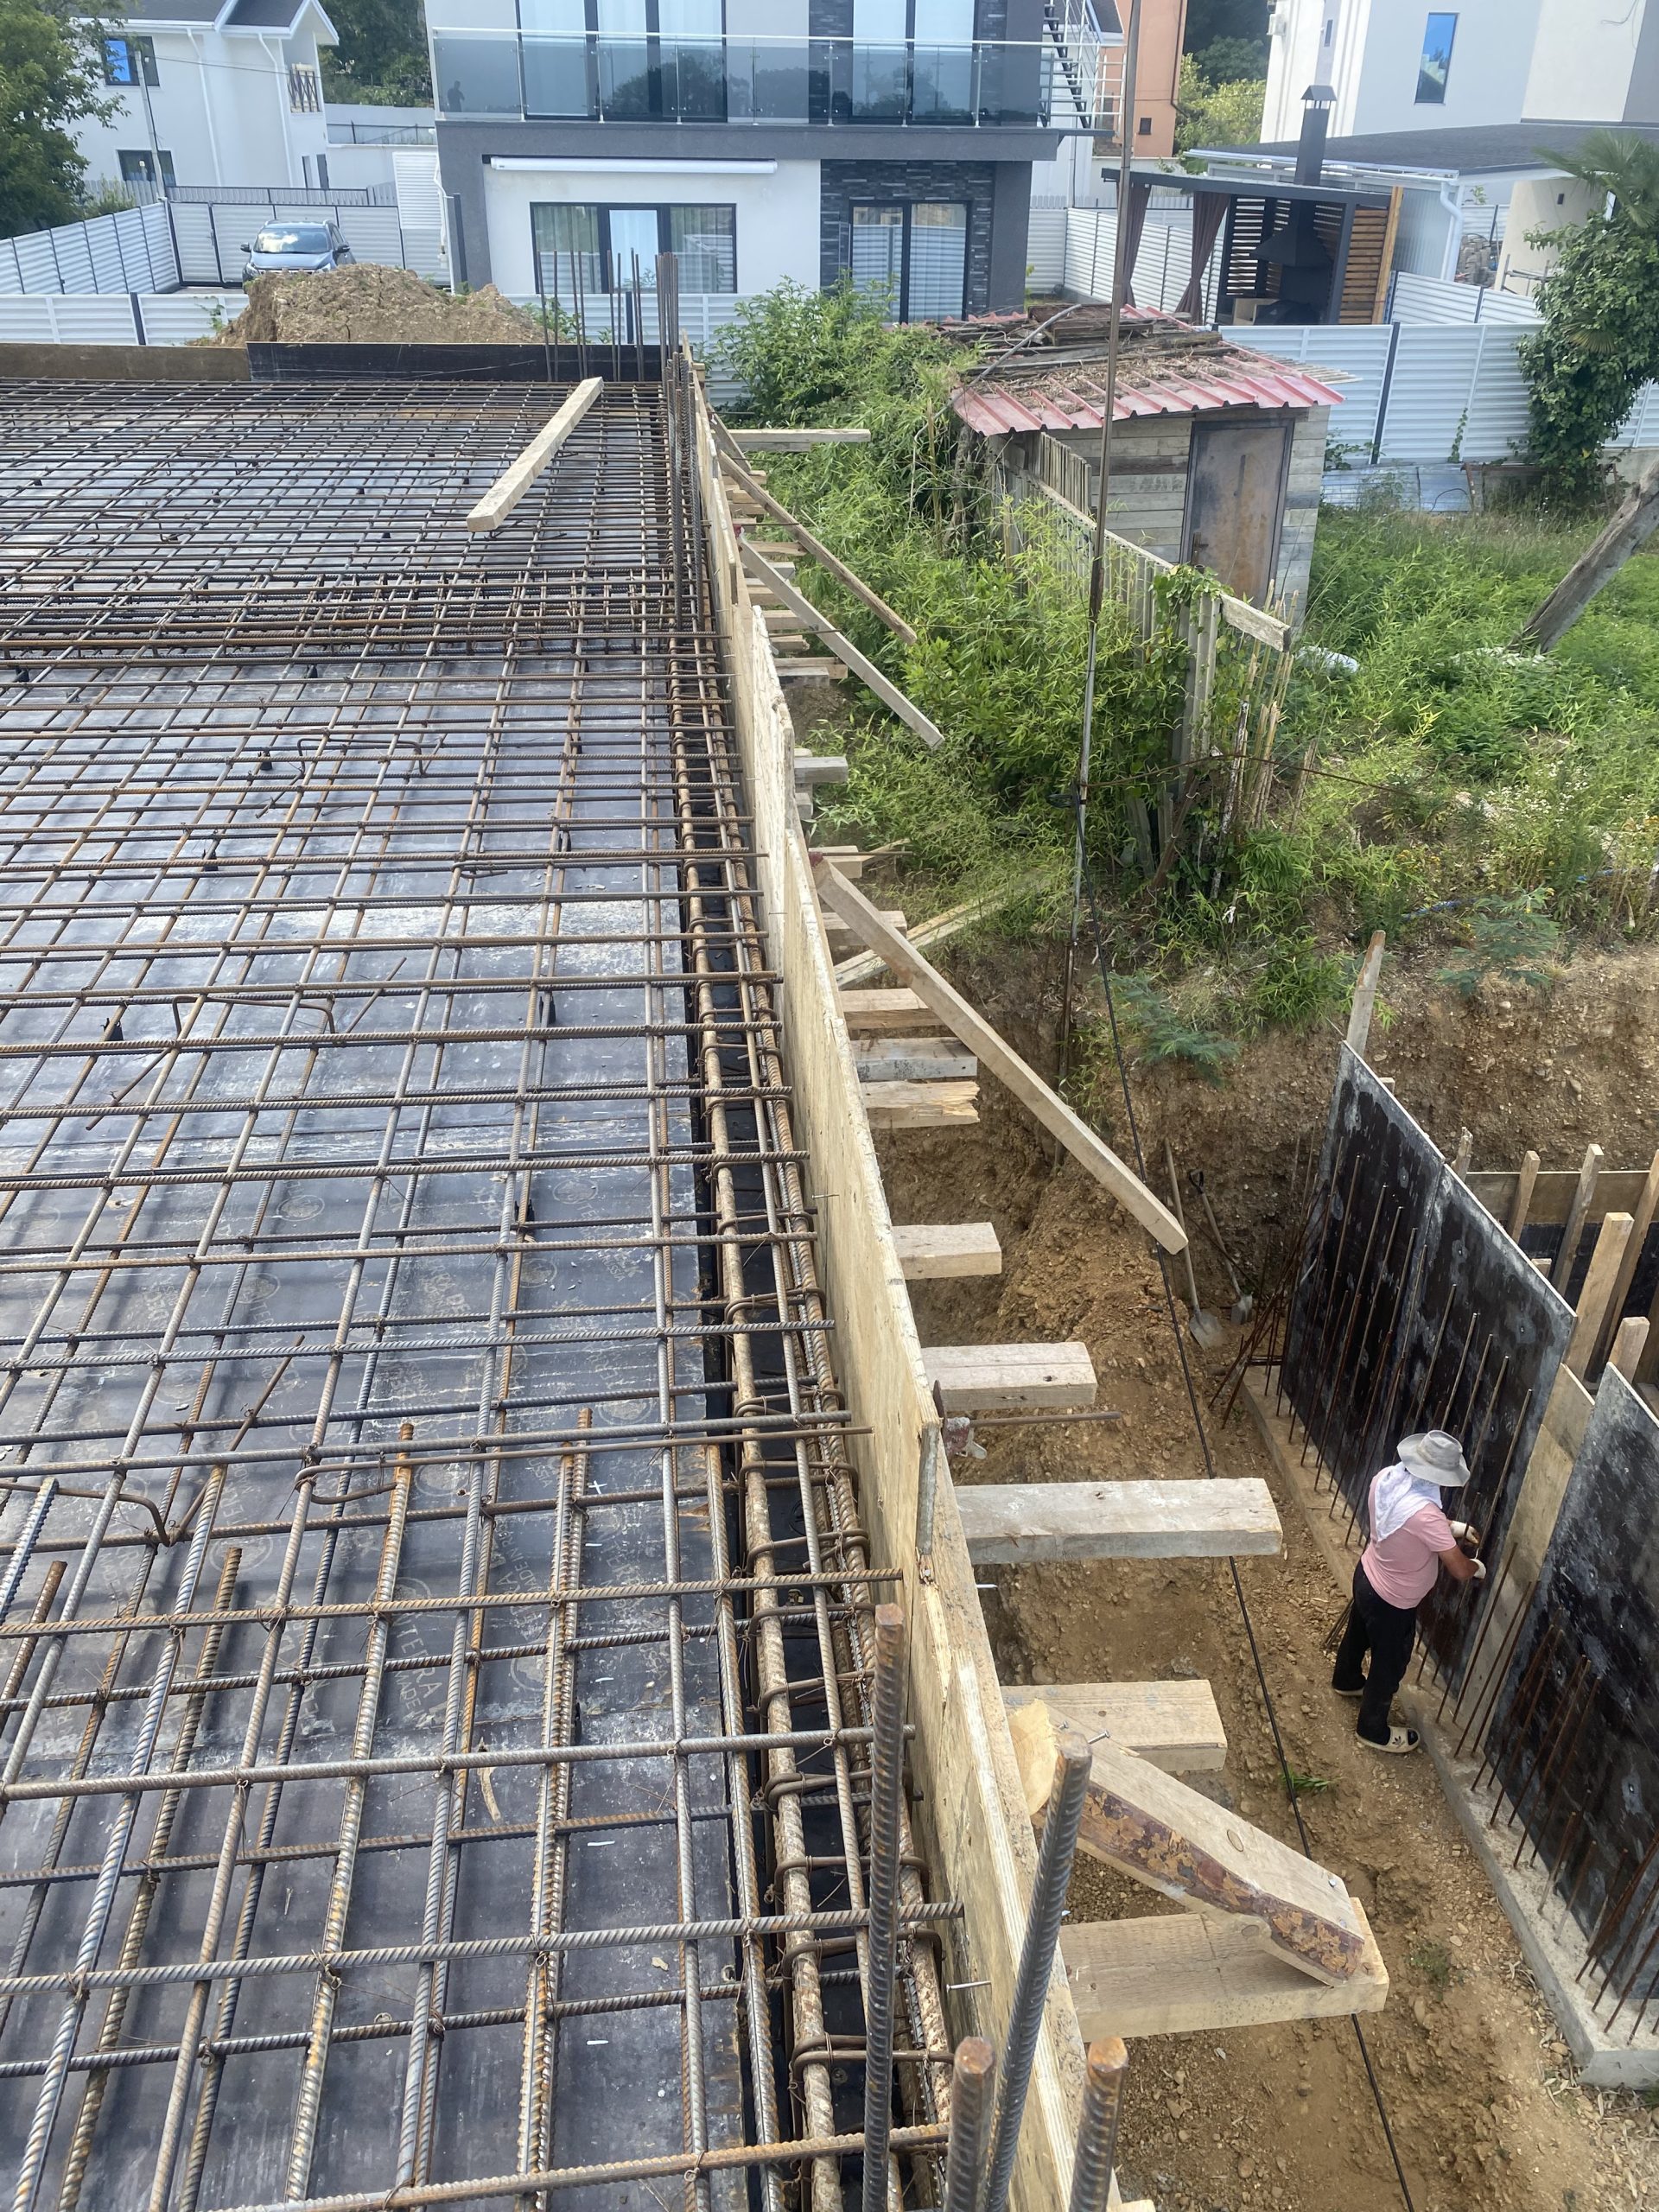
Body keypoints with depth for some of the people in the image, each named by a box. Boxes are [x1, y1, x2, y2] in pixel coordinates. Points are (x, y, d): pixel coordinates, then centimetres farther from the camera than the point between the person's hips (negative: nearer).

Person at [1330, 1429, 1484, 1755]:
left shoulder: (1386, 1478, -16)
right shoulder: (1424, 1513, -40)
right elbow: (1460, 1571, -30)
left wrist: (1451, 1527, 2)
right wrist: (1479, 1567, -7)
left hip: (1367, 1577, 8)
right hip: (1393, 1600, -8)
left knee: (1357, 1633, 34)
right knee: (1389, 1666, 18)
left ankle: (1346, 1681, 63)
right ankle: (1373, 1729, 41)